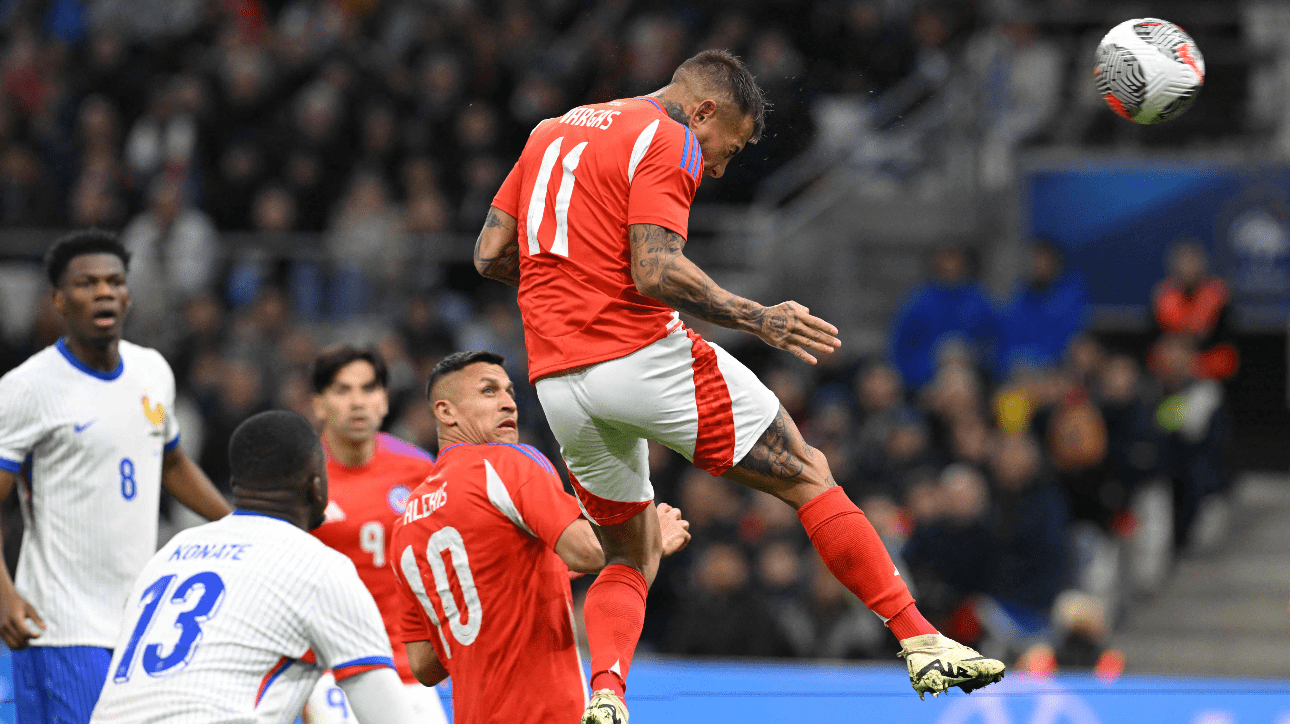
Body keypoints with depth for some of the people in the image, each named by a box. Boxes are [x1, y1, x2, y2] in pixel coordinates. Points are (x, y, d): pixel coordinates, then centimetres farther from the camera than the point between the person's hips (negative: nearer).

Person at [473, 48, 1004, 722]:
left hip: (556, 382, 7)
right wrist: (758, 318, -10)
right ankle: (921, 642, -1)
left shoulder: (550, 133, 20)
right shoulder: (668, 143, -3)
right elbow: (657, 271, -17)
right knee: (809, 476, 4)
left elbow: (489, 255, 17)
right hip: (644, 356, -7)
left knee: (631, 559, 18)